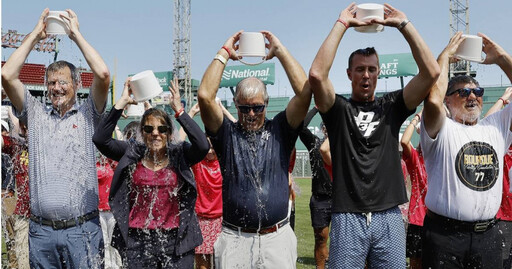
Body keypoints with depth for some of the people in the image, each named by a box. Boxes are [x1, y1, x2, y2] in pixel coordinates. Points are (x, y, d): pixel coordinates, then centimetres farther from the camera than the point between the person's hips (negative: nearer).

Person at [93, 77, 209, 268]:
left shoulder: (179, 155, 0)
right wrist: (122, 103, -12)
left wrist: (178, 110, -18)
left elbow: (203, 146, -18)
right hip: (138, 241, 1)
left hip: (176, 240, -1)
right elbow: (100, 139, -8)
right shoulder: (132, 154, 3)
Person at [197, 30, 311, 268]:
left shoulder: (279, 130, 6)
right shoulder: (227, 134, 4)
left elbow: (305, 91, -7)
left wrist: (280, 51, -2)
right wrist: (224, 53, -3)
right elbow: (205, 96, -11)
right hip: (235, 239, 0)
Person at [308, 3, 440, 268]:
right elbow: (317, 74, -16)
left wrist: (403, 24, -4)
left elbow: (431, 72, -3)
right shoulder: (338, 109, 3)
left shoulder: (391, 106, 9)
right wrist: (341, 24, -9)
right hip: (348, 219, -2)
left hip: (389, 218, 2)